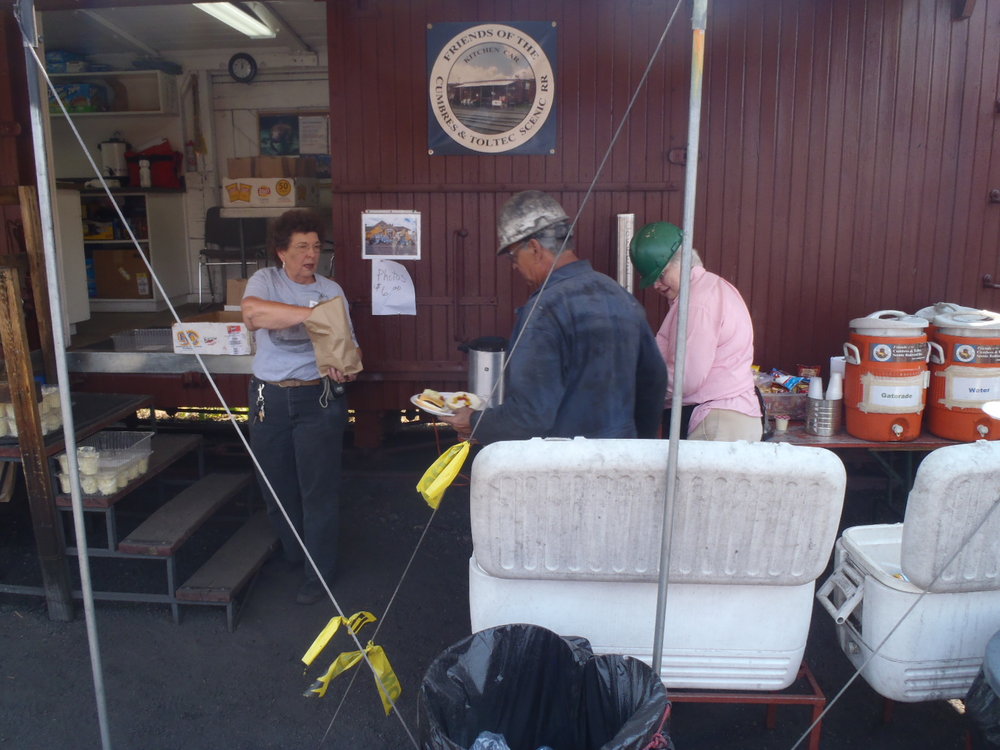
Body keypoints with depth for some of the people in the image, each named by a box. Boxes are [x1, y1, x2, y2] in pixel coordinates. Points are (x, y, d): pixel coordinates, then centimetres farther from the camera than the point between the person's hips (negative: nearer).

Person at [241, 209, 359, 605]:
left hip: (318, 398, 0)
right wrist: (313, 313, -36)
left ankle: (319, 571, 18)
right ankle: (293, 554, 38)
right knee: (277, 485, 14)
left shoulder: (331, 290, 4)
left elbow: (348, 345, 3)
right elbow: (253, 312, -27)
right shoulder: (265, 280, -3)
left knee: (319, 489, 1)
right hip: (270, 398, 1)